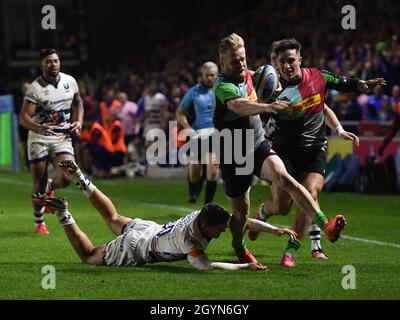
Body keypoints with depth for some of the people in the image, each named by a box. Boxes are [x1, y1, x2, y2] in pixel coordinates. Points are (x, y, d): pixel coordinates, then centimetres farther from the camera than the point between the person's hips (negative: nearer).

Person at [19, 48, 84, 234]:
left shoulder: (70, 81, 2)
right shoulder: (35, 88, -12)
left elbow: (78, 102, 21)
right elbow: (24, 117, -17)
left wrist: (79, 122, 3)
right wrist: (39, 128, -36)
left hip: (63, 137, 3)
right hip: (39, 139, -3)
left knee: (65, 178, -17)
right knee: (39, 185, 2)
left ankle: (50, 187, 20)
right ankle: (39, 223, 23)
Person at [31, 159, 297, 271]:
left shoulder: (207, 215, -19)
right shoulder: (189, 237, -40)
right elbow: (203, 265, -52)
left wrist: (275, 229, -22)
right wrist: (244, 267, -53)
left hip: (147, 228, 8)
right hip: (138, 248, -8)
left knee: (113, 219, 37)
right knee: (88, 257, 12)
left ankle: (81, 179, 38)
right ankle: (63, 214, 8)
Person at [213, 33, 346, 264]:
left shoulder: (248, 76, 4)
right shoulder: (223, 87, -20)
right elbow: (239, 106, -44)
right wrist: (266, 107, -61)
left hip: (259, 146, 4)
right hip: (233, 156, -4)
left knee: (283, 177, -26)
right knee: (241, 213, 5)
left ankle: (325, 225, -41)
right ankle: (240, 248, 39)